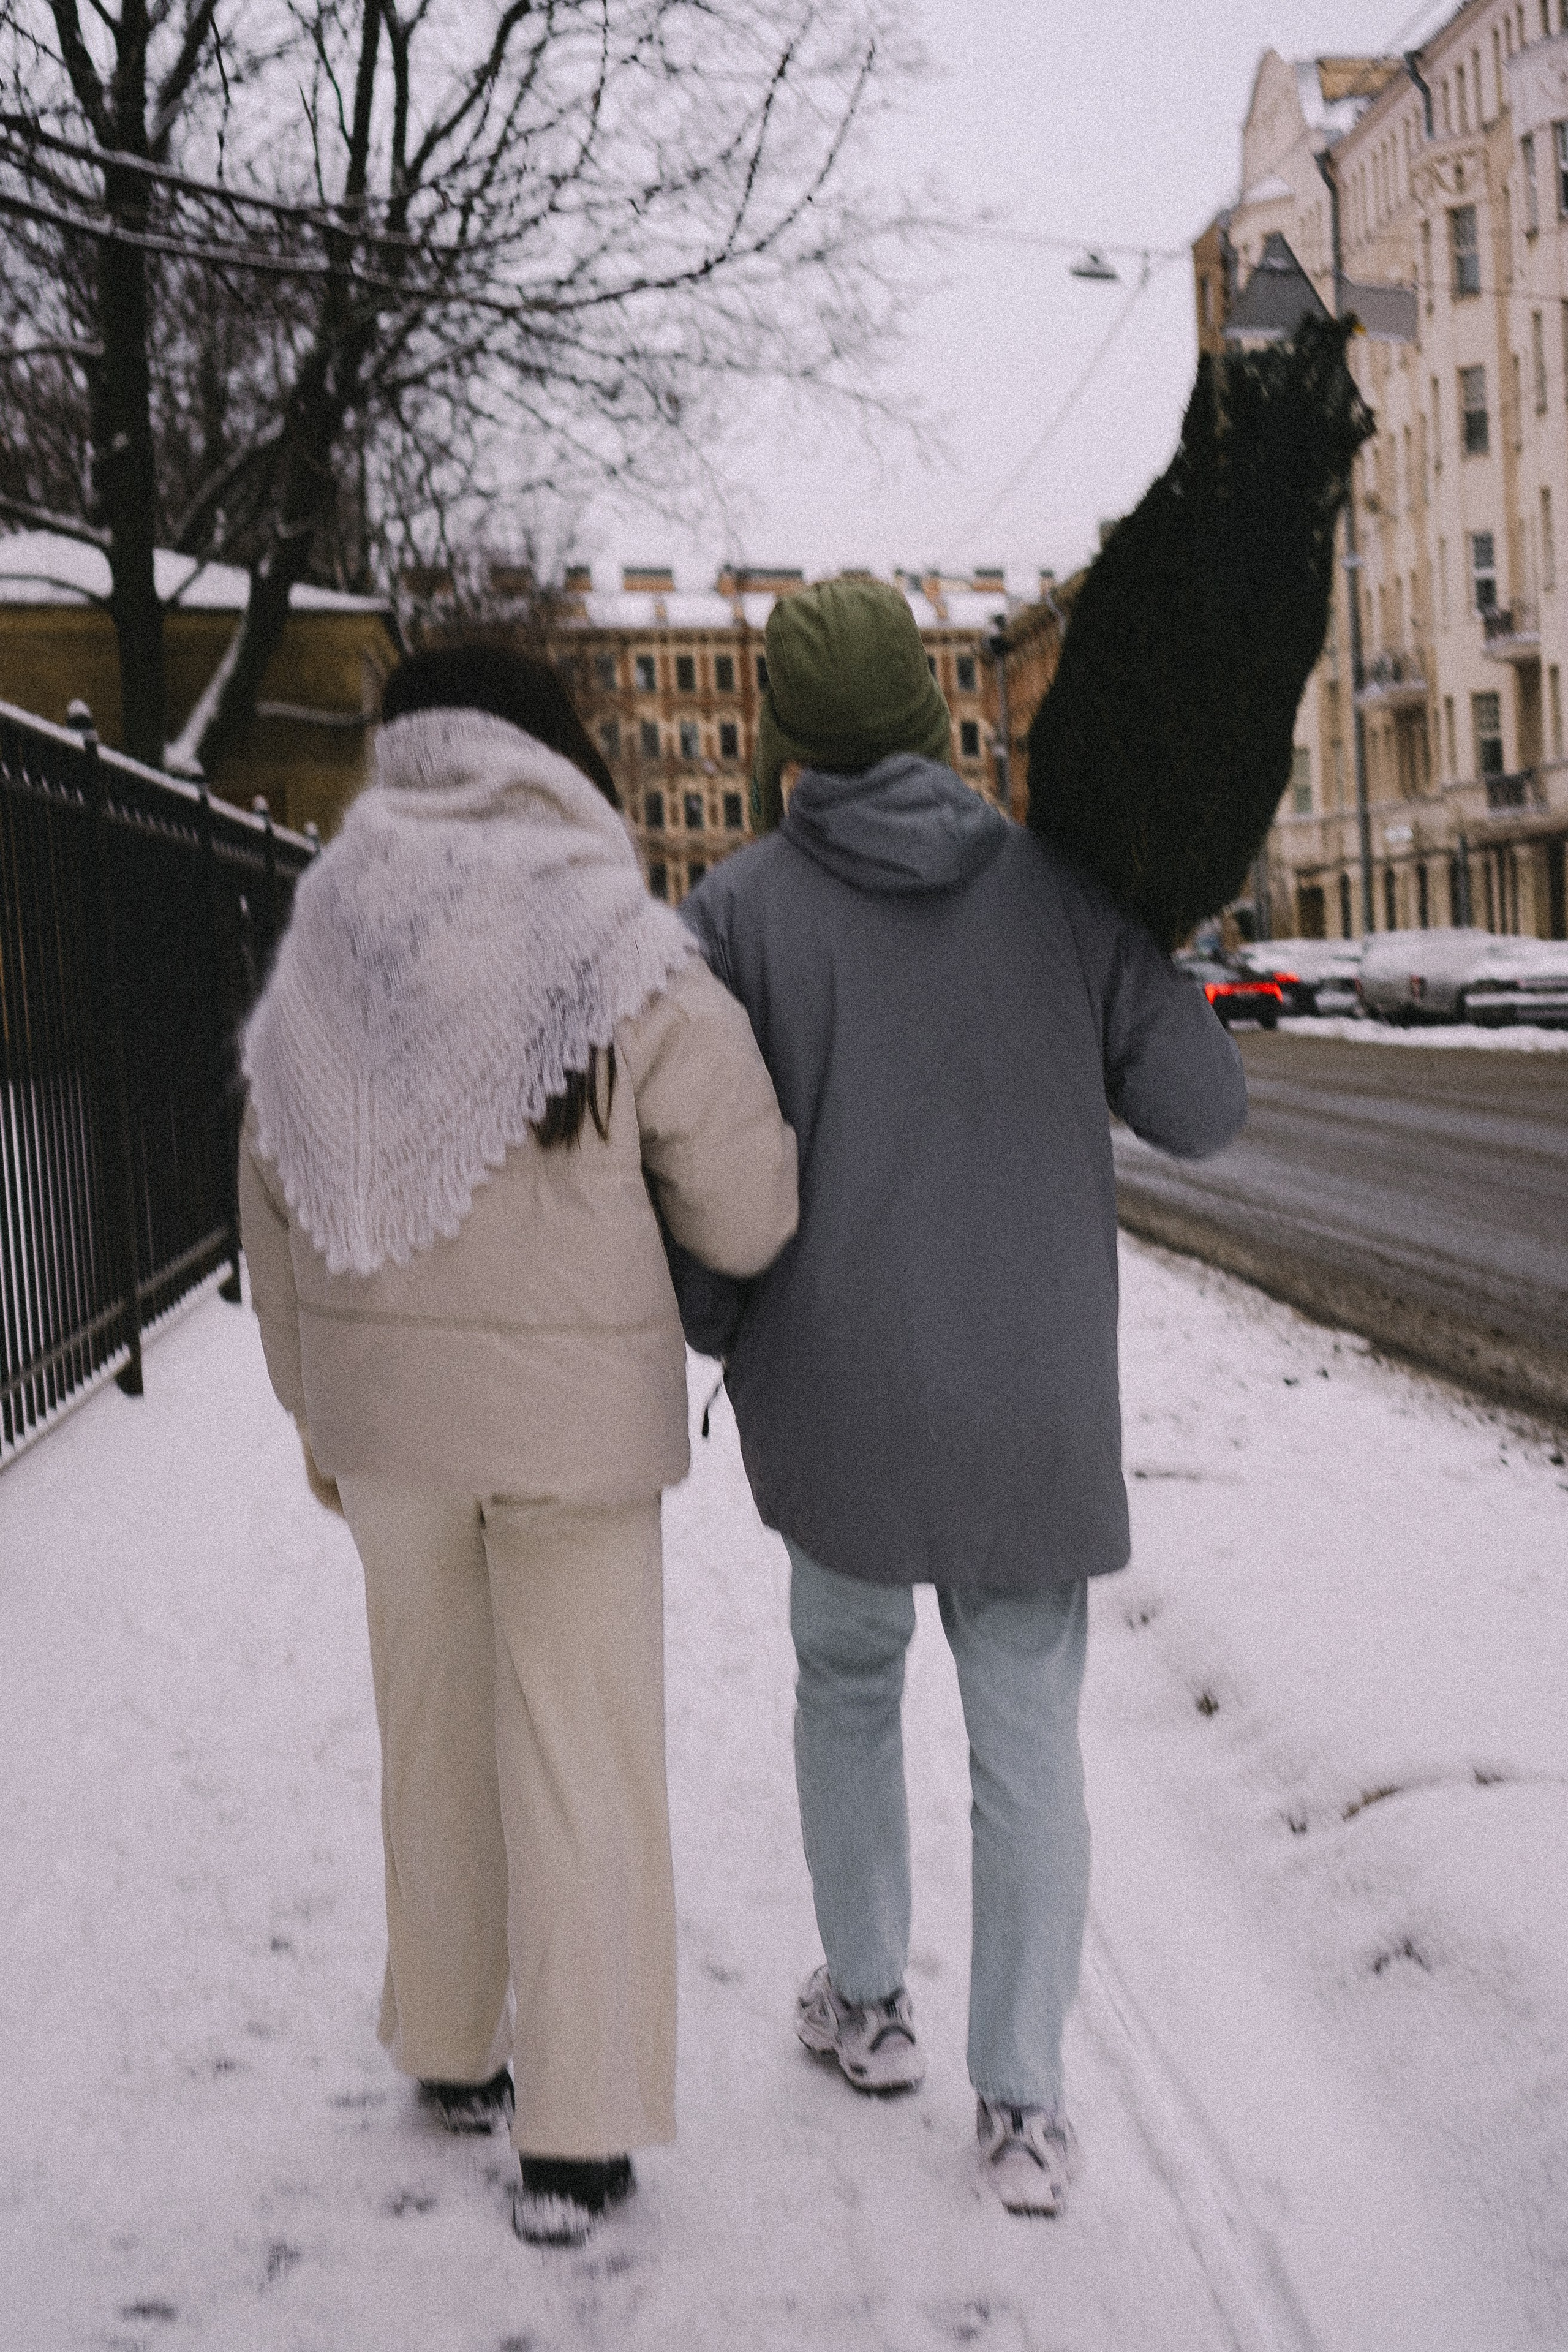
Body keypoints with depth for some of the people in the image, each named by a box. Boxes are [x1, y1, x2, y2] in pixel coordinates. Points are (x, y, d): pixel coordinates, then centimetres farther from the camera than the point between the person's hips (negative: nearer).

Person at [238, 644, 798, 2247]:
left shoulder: (321, 958, -1)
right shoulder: (630, 970, -13)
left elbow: (274, 1205, 6)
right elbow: (747, 1221, -10)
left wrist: (315, 1406, 18)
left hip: (385, 1403, 4)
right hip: (574, 1407, -4)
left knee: (434, 1729, 20)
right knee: (578, 1755, 6)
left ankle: (453, 2050, 37)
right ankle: (575, 2136, 12)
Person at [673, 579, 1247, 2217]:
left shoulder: (740, 910, -8)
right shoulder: (1054, 884, -2)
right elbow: (1199, 1108, -2)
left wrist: (712, 1330, 9)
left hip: (840, 1399, -1)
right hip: (1039, 1404, 1)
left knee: (847, 1678, 24)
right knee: (1028, 1739, 11)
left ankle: (868, 2006, 35)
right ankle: (1022, 2109, 12)